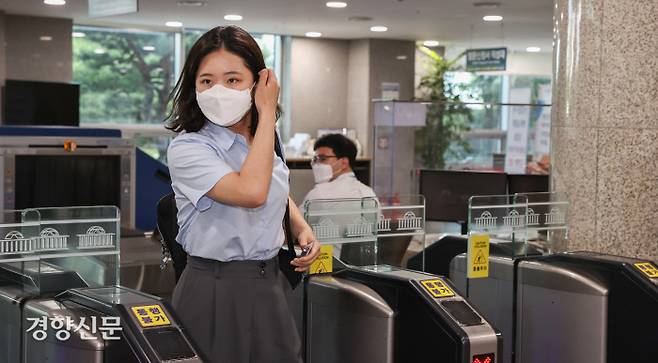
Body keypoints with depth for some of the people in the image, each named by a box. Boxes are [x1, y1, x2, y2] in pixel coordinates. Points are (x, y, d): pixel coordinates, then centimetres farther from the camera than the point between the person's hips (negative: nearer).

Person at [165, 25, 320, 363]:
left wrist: (302, 228, 5)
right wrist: (267, 114, -22)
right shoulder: (186, 149, -17)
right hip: (216, 291, -6)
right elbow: (252, 192, -32)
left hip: (272, 283, 6)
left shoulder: (267, 140, 4)